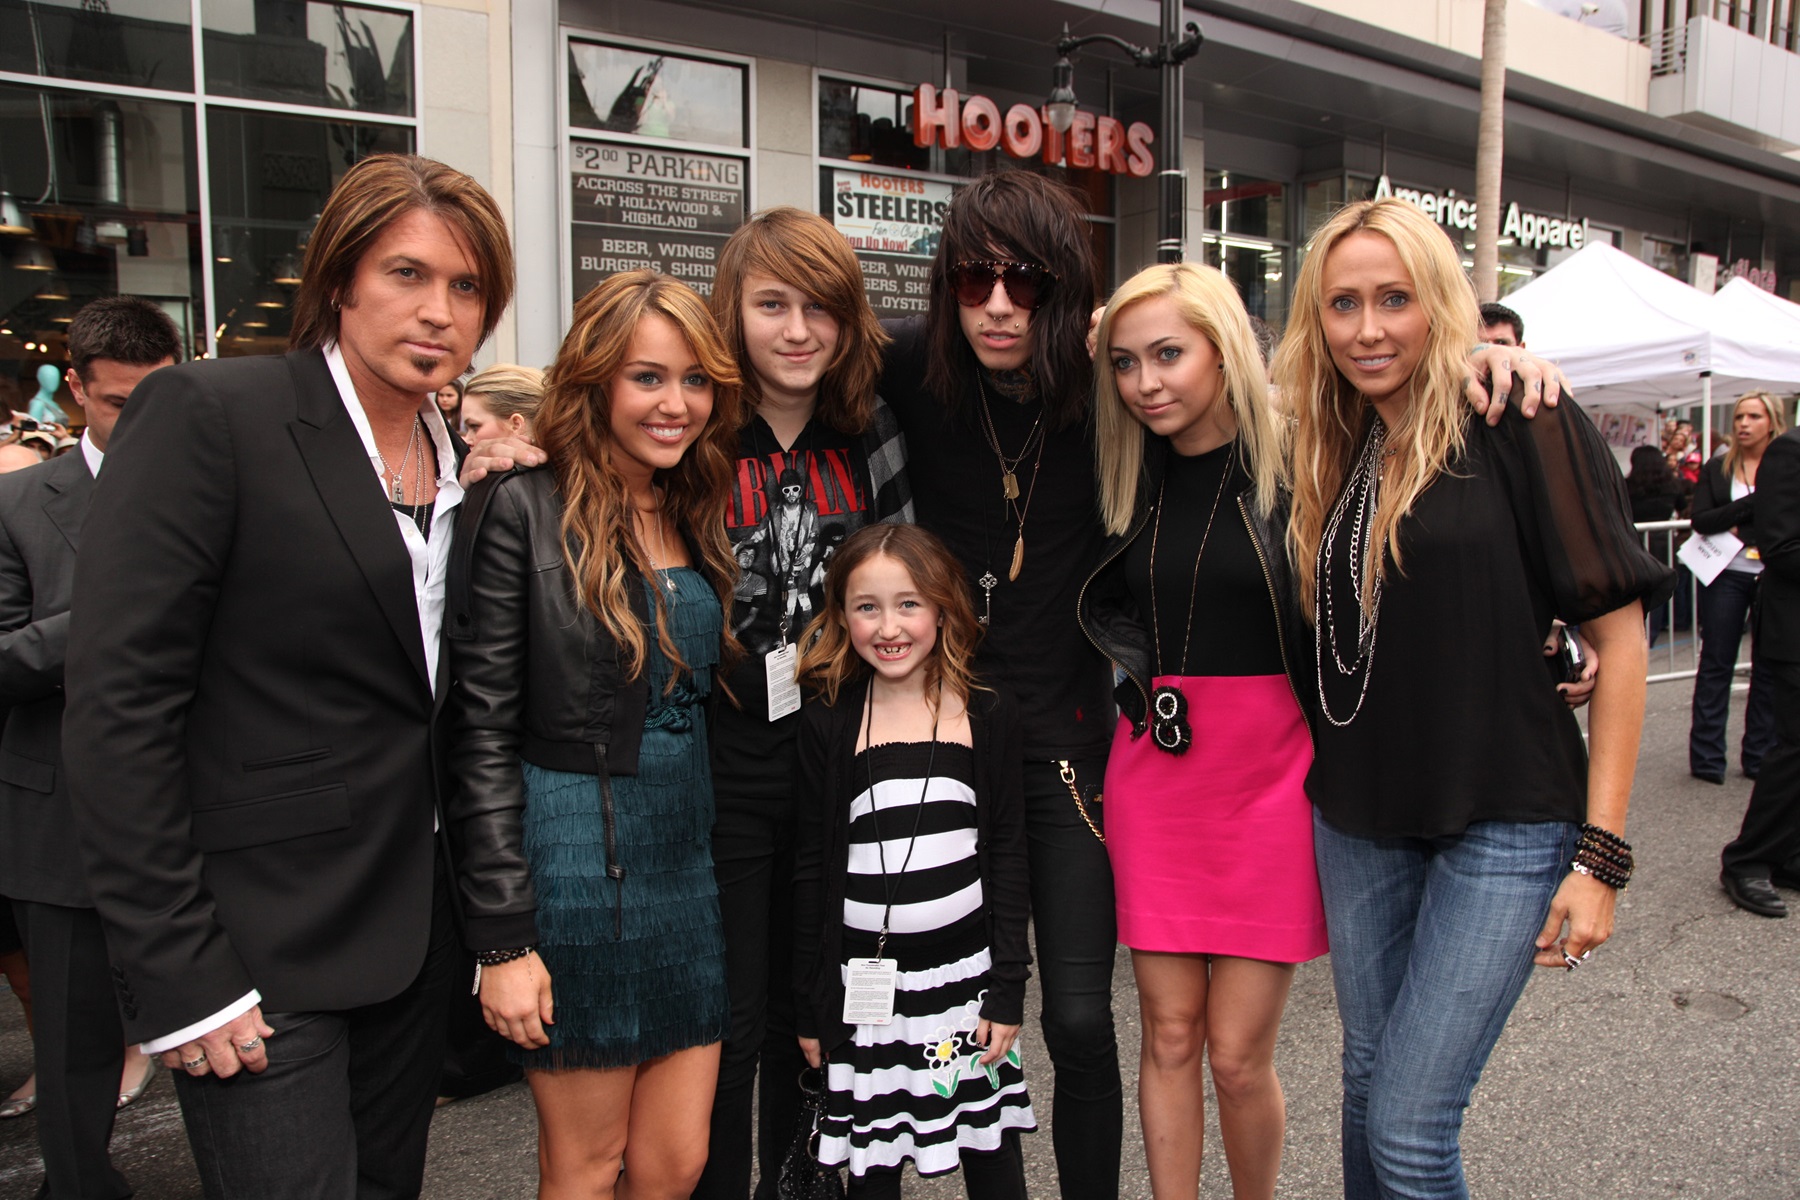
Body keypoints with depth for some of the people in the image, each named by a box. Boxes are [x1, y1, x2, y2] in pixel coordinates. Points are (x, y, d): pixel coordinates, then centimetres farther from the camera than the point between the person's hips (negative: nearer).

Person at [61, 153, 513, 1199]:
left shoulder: (462, 458, 7)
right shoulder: (207, 414, -13)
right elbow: (118, 706, -16)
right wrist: (177, 973, -16)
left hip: (415, 935, 7)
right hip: (260, 955, -6)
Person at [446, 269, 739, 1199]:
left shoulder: (700, 519, 9)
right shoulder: (524, 510, -11)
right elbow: (483, 735, -13)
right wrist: (502, 938, -14)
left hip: (691, 859, 6)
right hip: (575, 863, -6)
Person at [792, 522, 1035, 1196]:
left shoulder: (988, 718, -1)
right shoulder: (828, 725, -3)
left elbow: (1007, 857, 1)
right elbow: (811, 869, 1)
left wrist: (1007, 989, -1)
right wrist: (810, 1004, 3)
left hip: (966, 978, 1)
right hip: (864, 986, 0)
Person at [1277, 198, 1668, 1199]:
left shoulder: (1524, 424, -9)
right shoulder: (1333, 452, 8)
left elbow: (1618, 633, -10)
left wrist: (1601, 851, -11)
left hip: (1505, 824, -5)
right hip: (1359, 818, 6)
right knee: (1369, 1083, 17)